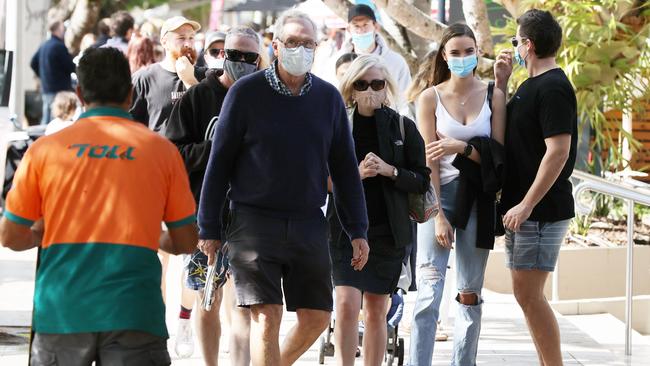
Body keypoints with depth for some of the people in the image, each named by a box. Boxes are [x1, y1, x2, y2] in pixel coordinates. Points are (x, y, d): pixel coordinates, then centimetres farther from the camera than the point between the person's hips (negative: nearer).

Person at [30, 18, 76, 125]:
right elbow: (71, 67, -14)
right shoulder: (59, 46, -16)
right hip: (60, 89, -8)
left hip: (45, 88, 8)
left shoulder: (43, 46, 9)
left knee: (46, 120, 13)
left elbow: (33, 64, 16)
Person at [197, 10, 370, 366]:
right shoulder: (246, 92, -3)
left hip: (309, 225, 4)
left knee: (316, 318, 6)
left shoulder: (328, 97, 7)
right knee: (266, 316, -11)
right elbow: (219, 162, 0)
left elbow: (344, 167, 12)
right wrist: (208, 228, -1)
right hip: (254, 222, -4)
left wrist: (357, 230, 8)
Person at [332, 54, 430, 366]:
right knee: (347, 305, -14)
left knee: (376, 311, 7)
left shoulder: (403, 127, 4)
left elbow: (422, 181, 3)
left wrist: (390, 171, -14)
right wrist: (356, 174, -14)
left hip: (388, 231, 2)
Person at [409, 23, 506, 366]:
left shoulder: (494, 96, 3)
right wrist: (438, 216, -11)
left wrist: (462, 148, -17)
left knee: (470, 293, 7)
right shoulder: (430, 98, 0)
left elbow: (498, 155, 0)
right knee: (430, 289, -12)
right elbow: (429, 160, -5)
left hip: (477, 199, 2)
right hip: (438, 195, -2)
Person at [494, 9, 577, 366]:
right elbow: (503, 130, 27)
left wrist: (527, 205, -24)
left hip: (541, 211, -10)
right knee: (527, 294, 12)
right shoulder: (530, 86, 15)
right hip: (522, 206, 10)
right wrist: (500, 83, 14)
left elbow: (558, 151, -22)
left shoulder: (552, 88, -15)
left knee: (528, 294, -10)